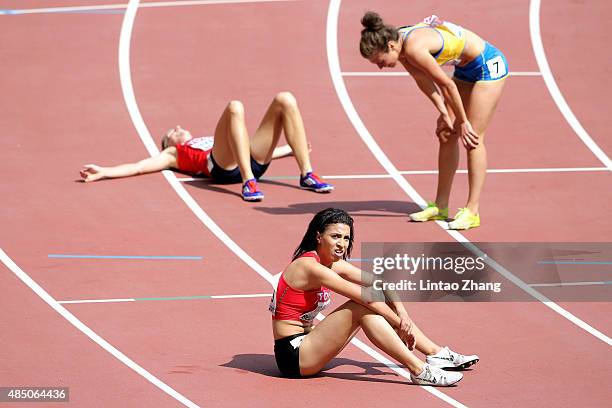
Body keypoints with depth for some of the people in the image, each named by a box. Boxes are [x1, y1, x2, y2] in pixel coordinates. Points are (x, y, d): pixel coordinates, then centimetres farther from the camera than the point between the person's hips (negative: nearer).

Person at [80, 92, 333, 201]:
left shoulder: (208, 141, 44)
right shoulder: (174, 154, 31)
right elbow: (138, 166, 19)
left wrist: (292, 149, 49)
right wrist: (103, 173, 6)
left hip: (253, 161, 5)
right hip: (222, 167, -5)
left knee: (285, 100, -6)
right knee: (234, 108, -29)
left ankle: (307, 175, -14)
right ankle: (248, 184, -42)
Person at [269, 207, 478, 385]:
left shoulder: (333, 264, 9)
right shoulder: (310, 267, -20)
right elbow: (365, 297, -20)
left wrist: (401, 313, -9)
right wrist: (399, 324, -15)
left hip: (305, 343, 9)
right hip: (293, 355, -9)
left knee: (373, 305, 5)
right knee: (362, 307, -21)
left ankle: (436, 353, 7)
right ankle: (418, 370, -24)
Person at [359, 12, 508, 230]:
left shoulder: (414, 48, -33)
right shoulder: (400, 45, -8)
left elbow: (447, 84, -26)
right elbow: (425, 81, 1)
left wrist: (463, 122, -16)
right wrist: (445, 114, -4)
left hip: (489, 66, -9)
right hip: (466, 69, 9)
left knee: (473, 138, -10)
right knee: (447, 135, 8)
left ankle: (472, 211, -7)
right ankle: (440, 206, 15)